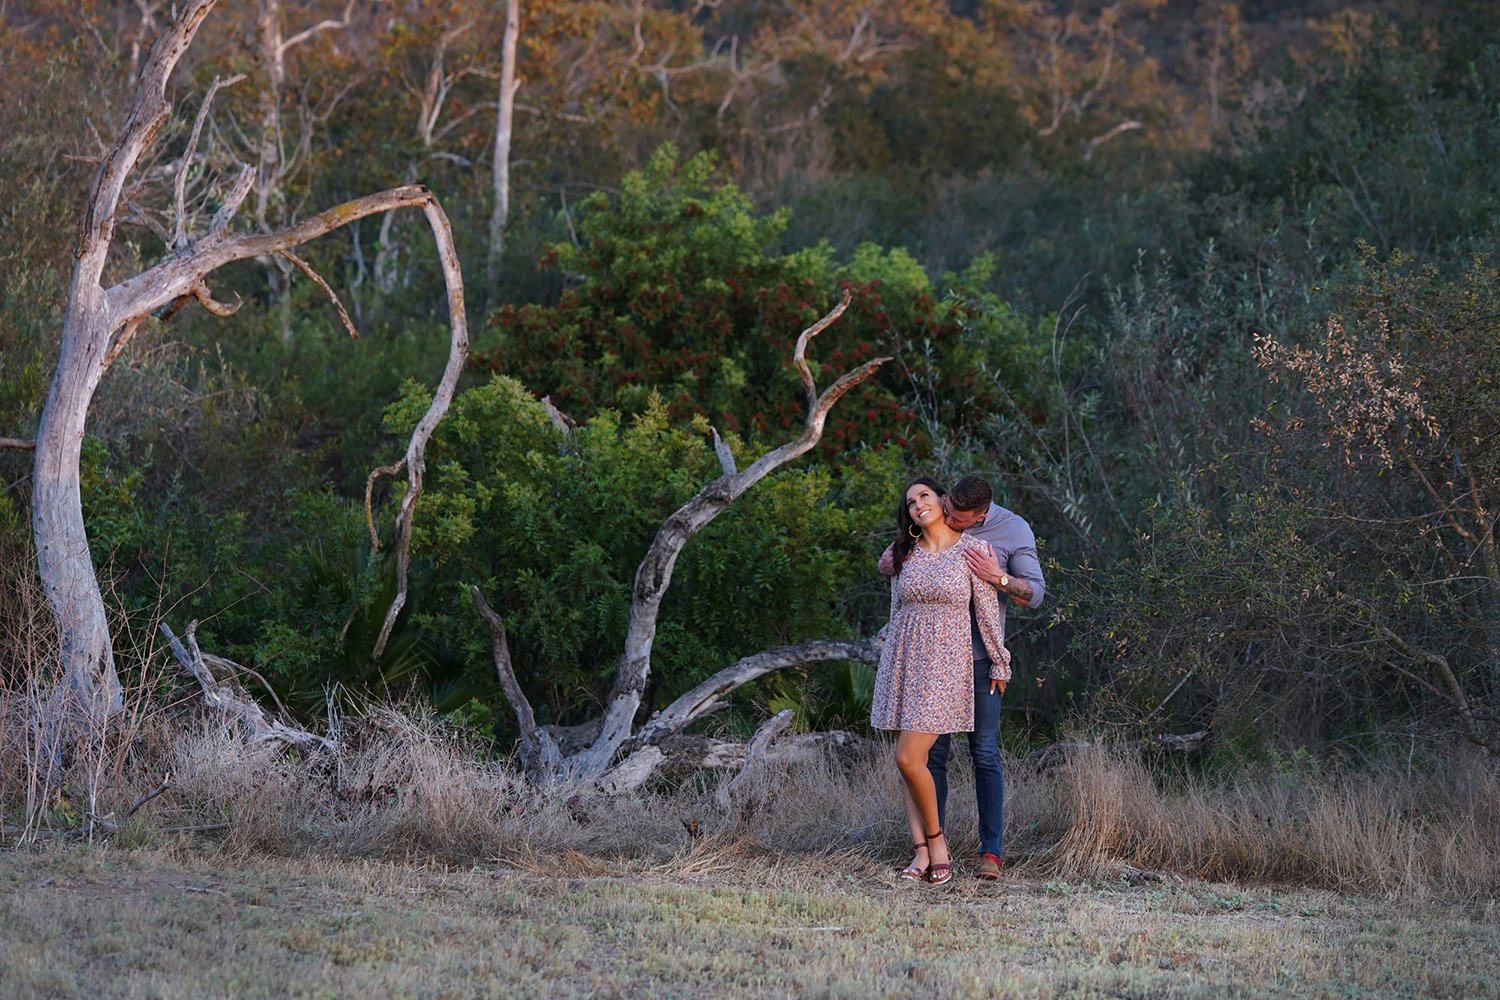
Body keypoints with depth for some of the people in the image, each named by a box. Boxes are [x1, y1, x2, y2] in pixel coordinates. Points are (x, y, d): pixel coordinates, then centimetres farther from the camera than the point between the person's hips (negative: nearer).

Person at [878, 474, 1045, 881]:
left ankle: (991, 851, -3)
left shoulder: (1014, 531, -7)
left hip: (979, 657, -3)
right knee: (933, 751, 4)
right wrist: (888, 561, -9)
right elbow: (890, 560, 15)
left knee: (984, 753, -5)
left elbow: (1035, 593, -7)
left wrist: (998, 578, -25)